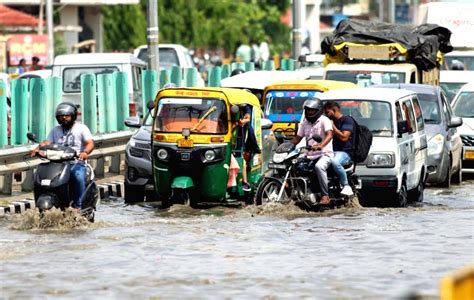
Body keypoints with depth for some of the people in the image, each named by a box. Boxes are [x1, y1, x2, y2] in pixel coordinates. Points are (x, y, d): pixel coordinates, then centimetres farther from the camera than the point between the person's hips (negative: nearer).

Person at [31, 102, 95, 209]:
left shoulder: (81, 128, 7)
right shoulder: (55, 130, 21)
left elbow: (90, 143, -6)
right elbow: (47, 142, 8)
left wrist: (85, 152, -29)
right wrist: (38, 148, -15)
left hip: (76, 163, -4)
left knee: (78, 176, -36)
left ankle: (78, 206, -30)